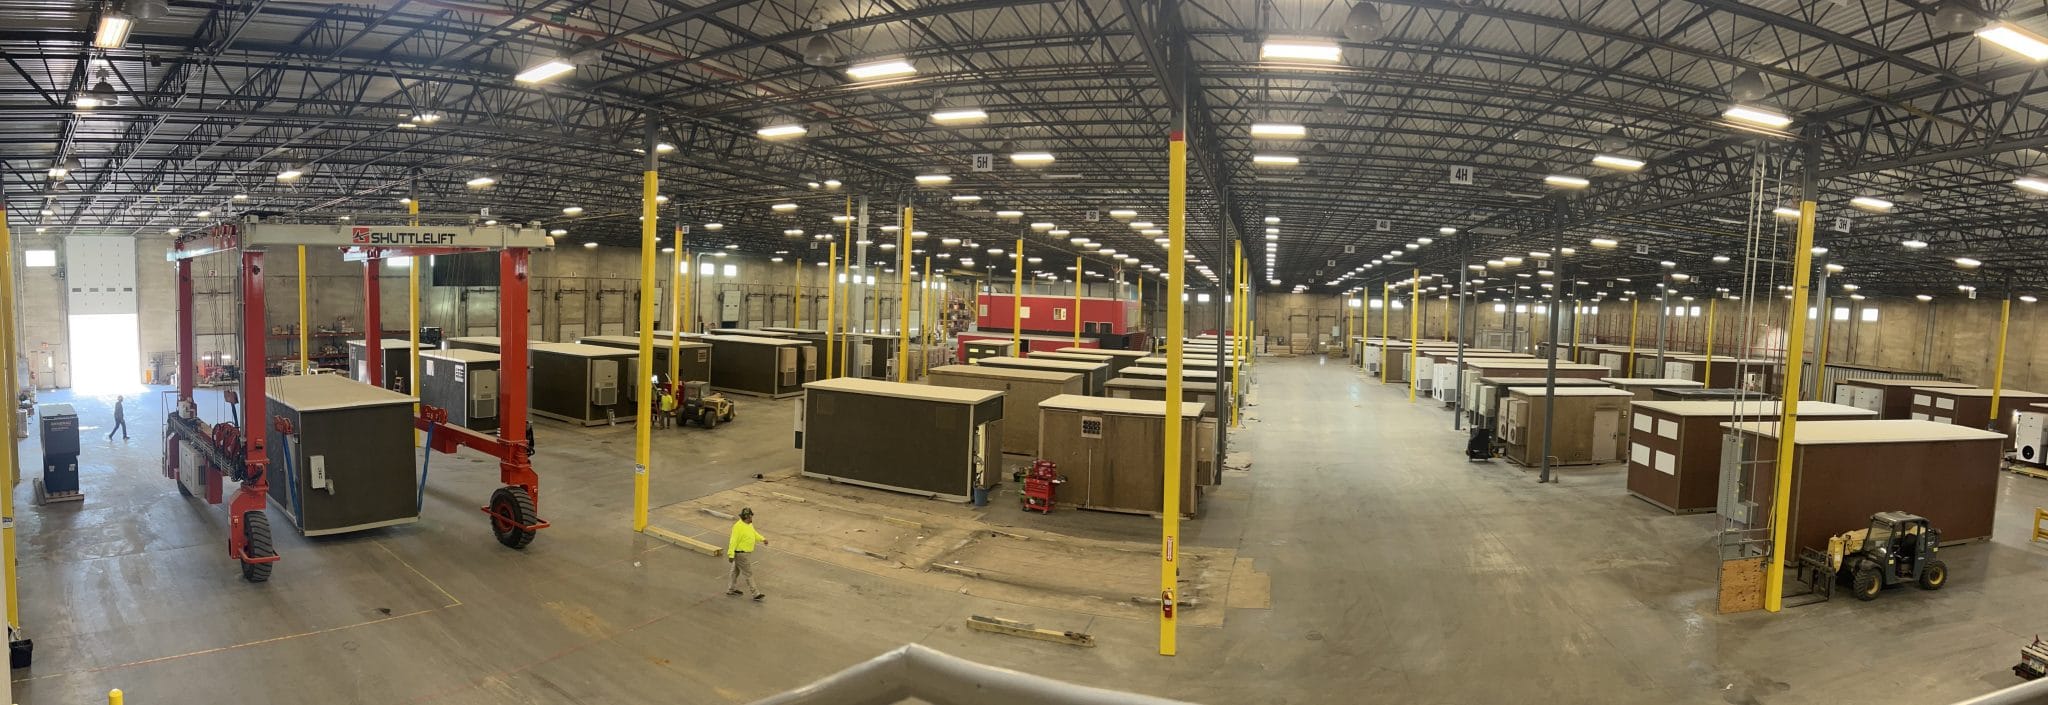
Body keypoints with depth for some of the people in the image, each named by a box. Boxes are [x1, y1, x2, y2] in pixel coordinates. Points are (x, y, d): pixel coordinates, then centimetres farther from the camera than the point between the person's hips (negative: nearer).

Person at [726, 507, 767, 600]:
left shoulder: (749, 524, 3)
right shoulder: (738, 527, -26)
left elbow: (754, 534, 16)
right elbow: (733, 541, -25)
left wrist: (762, 539, 1)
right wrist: (731, 555, -25)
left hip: (747, 553, 9)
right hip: (741, 554, -9)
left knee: (737, 571, 21)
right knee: (748, 573, -4)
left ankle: (731, 589, 36)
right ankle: (755, 594, 0)